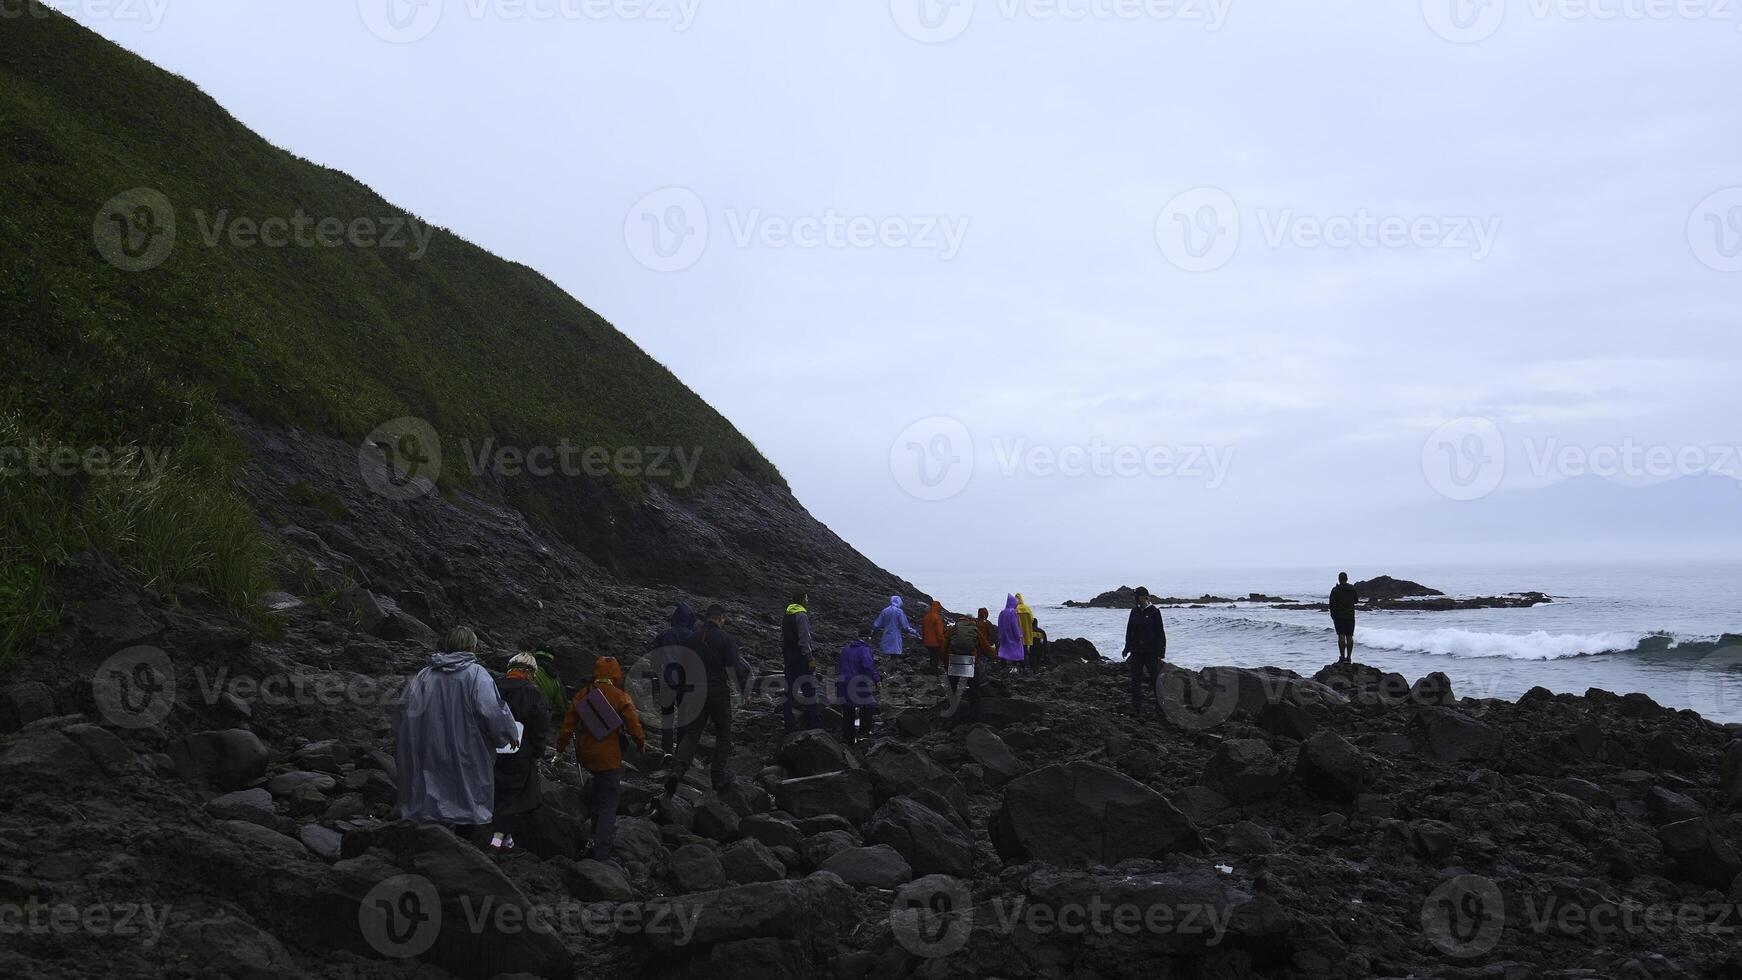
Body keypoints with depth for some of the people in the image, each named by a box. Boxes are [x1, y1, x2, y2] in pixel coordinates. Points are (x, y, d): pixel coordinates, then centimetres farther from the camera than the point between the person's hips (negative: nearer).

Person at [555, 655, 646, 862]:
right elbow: (634, 726, -8)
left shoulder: (582, 695, 1)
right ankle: (601, 849, 1)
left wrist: (560, 748, 15)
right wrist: (641, 743, 12)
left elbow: (568, 725, 3)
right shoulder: (621, 697, -11)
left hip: (585, 756, 5)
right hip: (609, 758, -5)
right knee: (609, 802, 3)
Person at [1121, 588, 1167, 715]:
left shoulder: (1154, 612, -6)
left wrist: (1160, 653, -11)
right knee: (1135, 680, 3)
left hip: (1150, 651, -5)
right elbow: (1129, 631, 14)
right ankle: (1136, 708, 7)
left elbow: (1160, 633, -7)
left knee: (1155, 678, 2)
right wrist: (1127, 648, 9)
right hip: (1136, 651, 5)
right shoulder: (1135, 612, 7)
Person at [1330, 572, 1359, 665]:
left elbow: (1332, 604, -11)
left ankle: (1342, 657, -11)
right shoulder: (1352, 589, 4)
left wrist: (1333, 615, -2)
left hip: (1339, 616, -4)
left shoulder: (1335, 590, -9)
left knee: (1341, 636, -6)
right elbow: (1355, 601, 17)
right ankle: (1349, 657, 8)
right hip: (1350, 616, 4)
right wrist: (1358, 599, 38)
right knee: (1349, 637, 6)